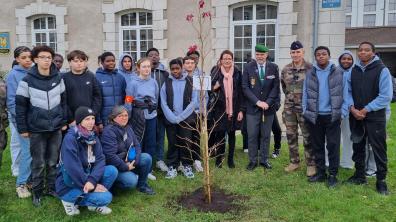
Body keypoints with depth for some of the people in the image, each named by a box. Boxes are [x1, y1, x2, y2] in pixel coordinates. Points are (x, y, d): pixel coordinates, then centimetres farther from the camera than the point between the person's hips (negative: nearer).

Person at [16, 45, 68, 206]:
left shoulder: (58, 78, 3)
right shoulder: (27, 80, -7)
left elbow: (63, 101, 10)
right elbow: (20, 105, -4)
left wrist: (64, 121, 7)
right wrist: (22, 128, -5)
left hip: (56, 128, 3)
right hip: (37, 129, -3)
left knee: (53, 161, 12)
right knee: (38, 163, 6)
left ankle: (51, 188, 28)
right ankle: (37, 192, 22)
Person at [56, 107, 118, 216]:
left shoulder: (93, 136, 2)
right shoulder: (70, 138, -20)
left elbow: (100, 159, -8)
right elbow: (72, 168, -26)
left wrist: (92, 180, -26)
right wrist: (91, 185, -20)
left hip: (85, 177, 7)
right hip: (68, 185, -7)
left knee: (112, 170, -14)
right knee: (106, 197, -21)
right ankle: (71, 200, -1)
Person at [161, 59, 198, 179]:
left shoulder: (190, 81, 0)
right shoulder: (166, 83, 4)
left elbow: (194, 101, -5)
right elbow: (163, 103, 0)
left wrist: (180, 117, -10)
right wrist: (173, 118, -11)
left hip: (186, 119, -1)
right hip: (170, 119, 1)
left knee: (186, 143, 3)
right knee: (172, 144, 7)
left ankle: (187, 166, 18)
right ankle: (172, 167, 18)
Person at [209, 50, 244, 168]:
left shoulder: (237, 73, 2)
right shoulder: (215, 72, 1)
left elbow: (241, 92, 2)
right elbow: (210, 88, 9)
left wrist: (241, 110, -3)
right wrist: (214, 88, -15)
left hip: (233, 109, 1)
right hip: (220, 109, -1)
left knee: (231, 134, 8)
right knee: (220, 134, 2)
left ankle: (230, 159, 20)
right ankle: (219, 158, 17)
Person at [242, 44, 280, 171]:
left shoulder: (273, 68, 2)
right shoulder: (248, 67, -1)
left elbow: (276, 87, 1)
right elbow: (245, 87, -5)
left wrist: (268, 102, -10)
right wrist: (257, 101, -13)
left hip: (268, 107, 1)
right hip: (252, 107, -1)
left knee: (266, 135, 9)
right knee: (252, 135, 2)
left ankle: (264, 160, 21)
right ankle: (253, 160, 14)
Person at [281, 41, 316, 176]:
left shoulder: (310, 68, -9)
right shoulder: (286, 69, 6)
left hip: (305, 107, -5)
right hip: (289, 107, 5)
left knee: (308, 137, 2)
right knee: (291, 136, 11)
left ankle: (311, 164, 13)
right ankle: (294, 162, 24)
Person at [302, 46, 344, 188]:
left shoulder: (338, 73, 0)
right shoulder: (310, 74, 4)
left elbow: (343, 93, 0)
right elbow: (305, 93, 6)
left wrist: (342, 112, -6)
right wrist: (305, 111, 1)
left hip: (332, 116, -2)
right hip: (314, 116, 2)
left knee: (333, 146, 3)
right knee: (317, 146, 10)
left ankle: (333, 175, 14)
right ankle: (320, 173, 23)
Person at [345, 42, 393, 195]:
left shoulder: (381, 70, -7)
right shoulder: (354, 70, 8)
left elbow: (386, 96, -12)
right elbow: (348, 91, 9)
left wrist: (366, 109, -14)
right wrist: (352, 108, -8)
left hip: (375, 117, -5)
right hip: (355, 116, 5)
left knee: (379, 150, 1)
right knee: (358, 147, 14)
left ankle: (381, 181, 13)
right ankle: (359, 175, 29)